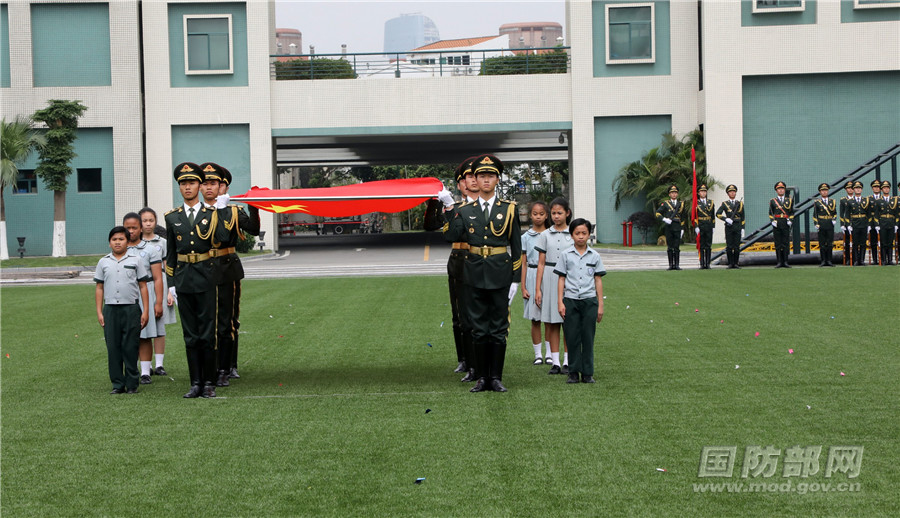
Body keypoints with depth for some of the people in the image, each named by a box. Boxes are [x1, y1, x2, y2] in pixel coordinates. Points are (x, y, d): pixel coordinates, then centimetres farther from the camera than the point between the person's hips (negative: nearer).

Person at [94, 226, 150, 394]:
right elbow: (99, 288, 13)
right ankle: (117, 384, 10)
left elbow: (143, 286, 6)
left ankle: (132, 384, 8)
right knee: (113, 347, 3)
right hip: (110, 309, 2)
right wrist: (99, 312, 6)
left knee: (131, 347, 0)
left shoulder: (135, 260, 5)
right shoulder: (103, 262, 10)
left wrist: (145, 311, 0)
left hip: (131, 308, -2)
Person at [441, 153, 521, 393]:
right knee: (479, 329, 6)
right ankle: (482, 377, 13)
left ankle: (496, 377, 10)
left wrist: (516, 279, 0)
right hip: (475, 277, 1)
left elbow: (516, 247, 4)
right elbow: (451, 237, -7)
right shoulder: (465, 211, 7)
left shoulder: (509, 209, 4)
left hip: (500, 277, -1)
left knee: (499, 329, 2)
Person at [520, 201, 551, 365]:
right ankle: (537, 354, 10)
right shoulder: (526, 237, 4)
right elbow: (523, 263, 4)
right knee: (535, 318, 3)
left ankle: (549, 353, 11)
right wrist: (523, 287, -1)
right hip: (532, 276, 0)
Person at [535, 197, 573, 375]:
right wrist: (537, 289, 1)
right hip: (549, 280, 1)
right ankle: (555, 362, 7)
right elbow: (541, 263, 6)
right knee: (551, 323, 2)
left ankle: (567, 362, 7)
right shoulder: (545, 235, 7)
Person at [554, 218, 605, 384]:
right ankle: (573, 372, 9)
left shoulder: (594, 256, 6)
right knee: (572, 337, 1)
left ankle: (587, 373, 10)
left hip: (589, 301, 1)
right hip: (570, 300, -1)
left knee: (588, 337, 3)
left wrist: (600, 305, 6)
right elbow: (561, 279, 5)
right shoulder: (566, 255, 3)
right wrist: (560, 302, -2)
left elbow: (598, 280, 8)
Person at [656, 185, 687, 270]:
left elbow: (682, 218, 15)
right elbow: (657, 213, 1)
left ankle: (677, 265, 0)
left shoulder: (681, 204, 13)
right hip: (669, 227, -1)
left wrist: (682, 229, 10)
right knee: (670, 247, 1)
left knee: (677, 247, -2)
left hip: (677, 227, 1)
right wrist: (664, 219, -15)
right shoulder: (665, 204, 6)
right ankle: (671, 264, 4)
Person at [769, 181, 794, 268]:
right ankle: (779, 262, 2)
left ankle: (785, 262, 1)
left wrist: (790, 220, -2)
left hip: (786, 224, 1)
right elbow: (770, 213, 8)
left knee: (786, 243, -2)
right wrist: (772, 221, -7)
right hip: (776, 224, -1)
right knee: (778, 243, -1)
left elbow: (792, 212, 13)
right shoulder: (772, 201, 8)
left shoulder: (789, 200, 11)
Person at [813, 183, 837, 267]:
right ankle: (823, 260, 3)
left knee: (830, 244, 0)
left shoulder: (832, 201, 11)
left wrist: (834, 219, -2)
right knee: (822, 244, -1)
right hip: (821, 225, -2)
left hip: (830, 225, 2)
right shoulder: (817, 202, 5)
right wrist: (816, 224, -4)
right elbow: (815, 214, 5)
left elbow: (835, 213, 17)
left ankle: (829, 260, 5)